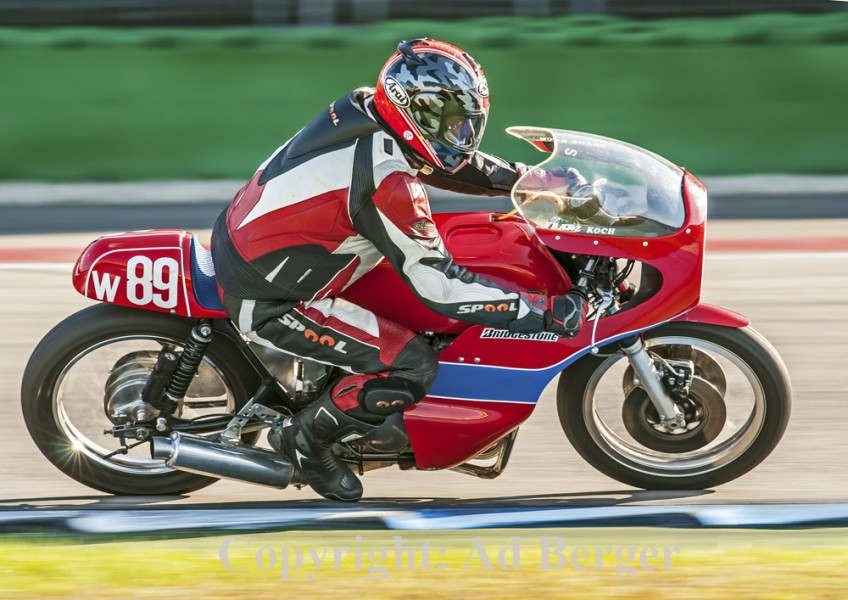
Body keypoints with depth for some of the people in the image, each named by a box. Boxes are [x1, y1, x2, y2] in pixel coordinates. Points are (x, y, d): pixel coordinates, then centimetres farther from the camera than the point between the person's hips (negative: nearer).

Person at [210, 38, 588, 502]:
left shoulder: (362, 109, -3)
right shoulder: (387, 184, -28)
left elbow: (439, 158, 16)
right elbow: (439, 286, -25)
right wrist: (547, 313, -23)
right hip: (264, 302, -10)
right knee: (412, 367, -13)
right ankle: (306, 438, 7)